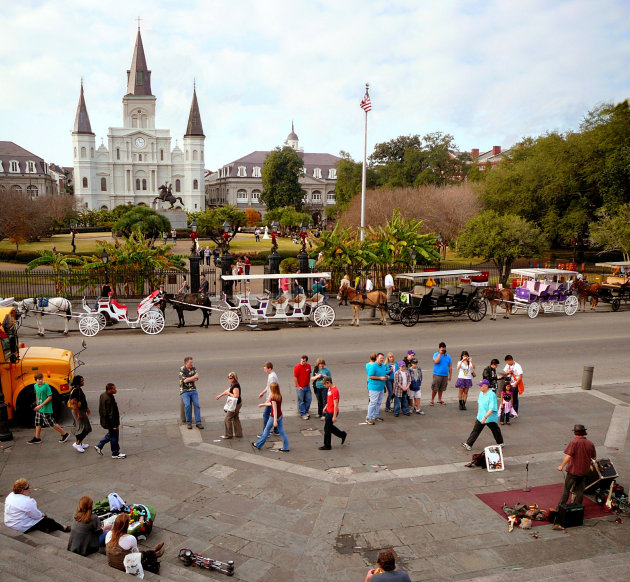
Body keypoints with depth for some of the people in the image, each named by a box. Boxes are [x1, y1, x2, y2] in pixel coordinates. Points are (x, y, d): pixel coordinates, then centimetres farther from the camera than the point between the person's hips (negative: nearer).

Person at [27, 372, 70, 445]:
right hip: (39, 409, 7)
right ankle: (37, 438, 28)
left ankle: (64, 434, 8)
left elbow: (50, 397, -19)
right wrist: (37, 405, 20)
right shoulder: (35, 386, 4)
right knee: (38, 423, 14)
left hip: (46, 409, -7)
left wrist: (41, 405, -21)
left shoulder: (46, 386, -18)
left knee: (51, 423, -2)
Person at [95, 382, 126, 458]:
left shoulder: (103, 395, 2)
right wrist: (115, 425, -21)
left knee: (110, 434, 26)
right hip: (111, 422, -10)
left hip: (105, 420, 10)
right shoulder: (109, 399, -30)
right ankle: (115, 454, 18)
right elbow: (111, 413, -27)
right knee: (114, 437, 5)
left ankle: (99, 446, 31)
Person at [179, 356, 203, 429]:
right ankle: (189, 422, -6)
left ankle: (198, 423, -11)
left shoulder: (193, 368, 7)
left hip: (193, 390, 4)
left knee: (196, 404, -13)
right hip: (184, 391, -4)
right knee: (187, 405, -22)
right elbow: (185, 380, -18)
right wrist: (193, 377, -7)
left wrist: (188, 379, -14)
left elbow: (197, 378, -1)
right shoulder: (181, 370, -8)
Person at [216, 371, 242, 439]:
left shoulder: (236, 385, -23)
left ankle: (228, 435, 9)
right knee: (235, 418, 18)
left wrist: (229, 393, -18)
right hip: (236, 404, 10)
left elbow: (236, 396, -30)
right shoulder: (232, 384, 9)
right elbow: (227, 390, 24)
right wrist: (220, 395, 28)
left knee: (228, 419, -1)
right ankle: (238, 434, 26)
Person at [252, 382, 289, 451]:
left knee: (267, 430, 9)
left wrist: (275, 421, -24)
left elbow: (275, 409, -24)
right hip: (280, 416, 7)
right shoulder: (280, 396, 1)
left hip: (274, 417, -7)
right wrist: (263, 404, 27)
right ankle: (285, 447, 13)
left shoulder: (273, 398, -23)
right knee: (281, 431, 11)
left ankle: (258, 445, 25)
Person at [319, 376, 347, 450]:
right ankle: (342, 434, 33)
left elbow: (336, 405, -23)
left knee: (327, 429, 1)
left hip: (332, 413, -9)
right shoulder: (329, 389, 6)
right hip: (328, 411, 9)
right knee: (330, 427, 19)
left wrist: (334, 416, -22)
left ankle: (327, 446, 14)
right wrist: (326, 407, 18)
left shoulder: (335, 391, -23)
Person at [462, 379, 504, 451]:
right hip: (480, 417, 7)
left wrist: (485, 417, -33)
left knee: (495, 431, 14)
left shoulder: (492, 395, -24)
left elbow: (492, 409, -28)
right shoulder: (481, 393, 2)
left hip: (490, 418, -7)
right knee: (476, 430, 6)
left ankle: (500, 443, 34)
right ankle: (468, 444, 9)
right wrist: (478, 414, 24)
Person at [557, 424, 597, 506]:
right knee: (580, 491, 13)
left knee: (566, 489, 6)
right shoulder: (590, 444, 0)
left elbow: (568, 456, -22)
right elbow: (594, 457, 11)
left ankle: (561, 506, 11)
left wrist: (562, 466, -15)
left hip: (573, 470, -4)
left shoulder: (574, 442, -16)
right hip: (584, 471, 4)